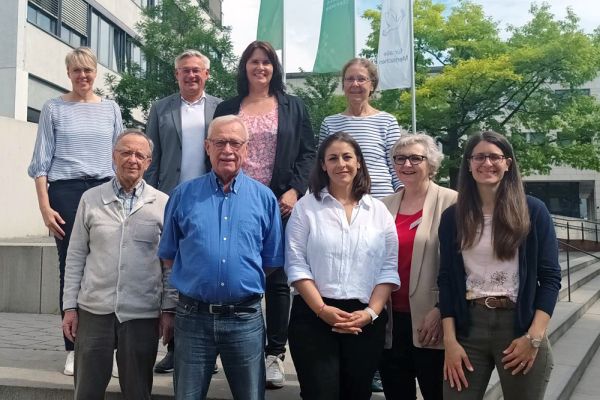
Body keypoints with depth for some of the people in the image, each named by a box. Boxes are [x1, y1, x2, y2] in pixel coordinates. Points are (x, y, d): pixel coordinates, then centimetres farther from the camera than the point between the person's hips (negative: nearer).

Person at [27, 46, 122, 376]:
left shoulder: (111, 109, 13)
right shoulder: (53, 108, 8)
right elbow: (41, 160, 4)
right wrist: (44, 206, -4)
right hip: (65, 191, -1)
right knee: (70, 269, -1)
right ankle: (74, 348, 7)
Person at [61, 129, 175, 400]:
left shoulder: (163, 203, 0)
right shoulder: (90, 199, 4)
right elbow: (76, 256, 6)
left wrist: (169, 309, -2)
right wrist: (70, 306, 3)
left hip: (143, 314, -1)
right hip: (93, 310, 1)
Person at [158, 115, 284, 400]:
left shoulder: (264, 198, 1)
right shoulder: (184, 194, 2)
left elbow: (272, 261, 7)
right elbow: (168, 254, 10)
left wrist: (243, 281, 4)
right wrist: (195, 280, 5)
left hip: (245, 319, 0)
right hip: (193, 316, 0)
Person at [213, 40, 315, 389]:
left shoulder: (294, 107, 11)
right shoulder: (226, 109, 12)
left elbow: (309, 152, 5)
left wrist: (294, 191, -9)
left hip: (279, 203, 0)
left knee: (277, 279, 3)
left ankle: (275, 354, 11)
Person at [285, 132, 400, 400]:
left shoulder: (379, 211, 9)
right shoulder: (306, 207, 3)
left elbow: (389, 268, 4)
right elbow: (296, 264, -4)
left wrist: (371, 312, -9)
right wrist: (322, 309, -13)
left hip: (366, 321, 2)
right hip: (314, 317, -2)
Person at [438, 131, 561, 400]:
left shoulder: (533, 211, 0)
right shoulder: (452, 217, 5)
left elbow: (550, 277, -1)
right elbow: (446, 279, 4)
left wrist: (534, 337, -10)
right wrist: (450, 341, -4)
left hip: (519, 324, -1)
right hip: (468, 325, 1)